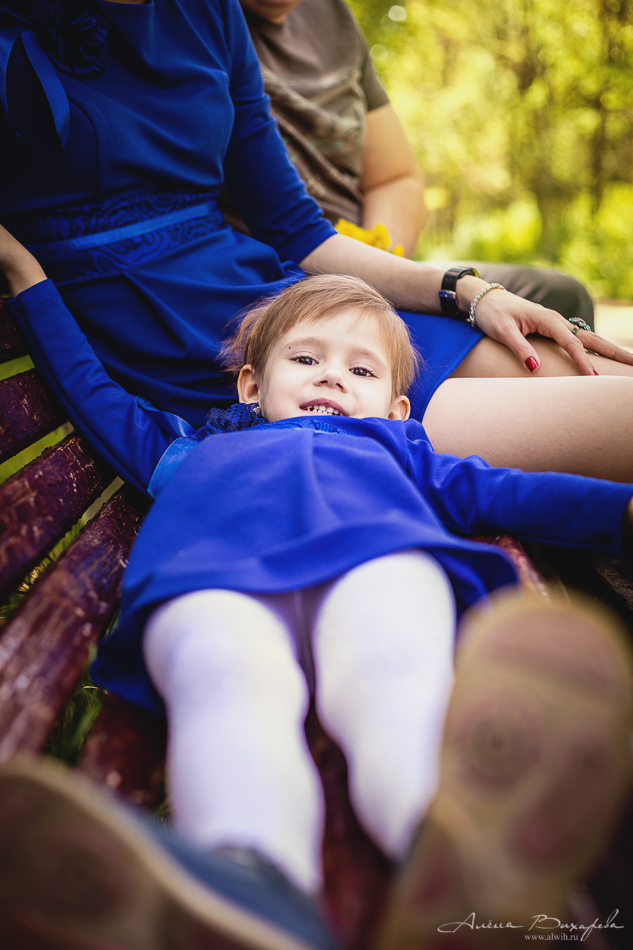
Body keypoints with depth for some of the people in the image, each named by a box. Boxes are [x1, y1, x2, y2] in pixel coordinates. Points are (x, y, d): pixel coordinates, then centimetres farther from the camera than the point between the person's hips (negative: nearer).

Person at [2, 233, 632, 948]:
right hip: (208, 576, 0)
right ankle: (245, 880, -62)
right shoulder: (194, 447, 45)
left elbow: (501, 492, 35)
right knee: (230, 680, -37)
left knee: (400, 678, -35)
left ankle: (462, 845, -62)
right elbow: (90, 389, 53)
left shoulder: (393, 446, 45)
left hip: (379, 556, 1)